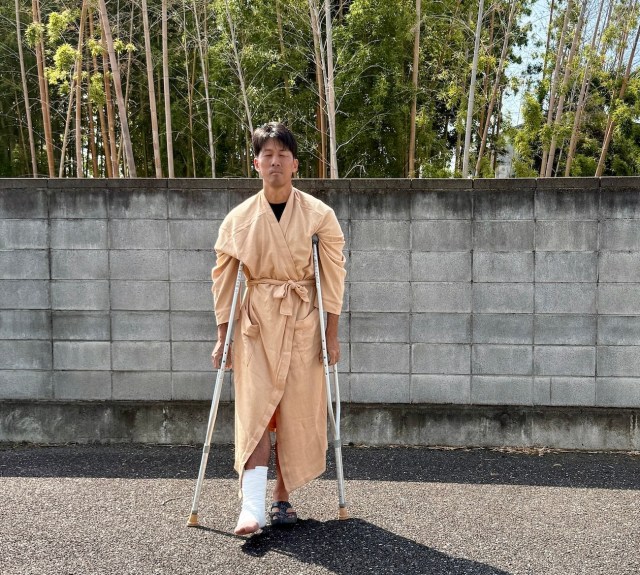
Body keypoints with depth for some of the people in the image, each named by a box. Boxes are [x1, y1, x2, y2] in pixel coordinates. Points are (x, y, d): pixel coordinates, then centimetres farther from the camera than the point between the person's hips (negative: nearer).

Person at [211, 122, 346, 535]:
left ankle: (283, 498, 19)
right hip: (255, 323, 0)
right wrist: (222, 338, 2)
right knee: (254, 411, -9)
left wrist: (332, 334, -4)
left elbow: (334, 275, -1)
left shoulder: (319, 215, -3)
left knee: (297, 413, 4)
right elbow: (224, 279, 5)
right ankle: (252, 509, -13)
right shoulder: (239, 218, 1)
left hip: (303, 323, 0)